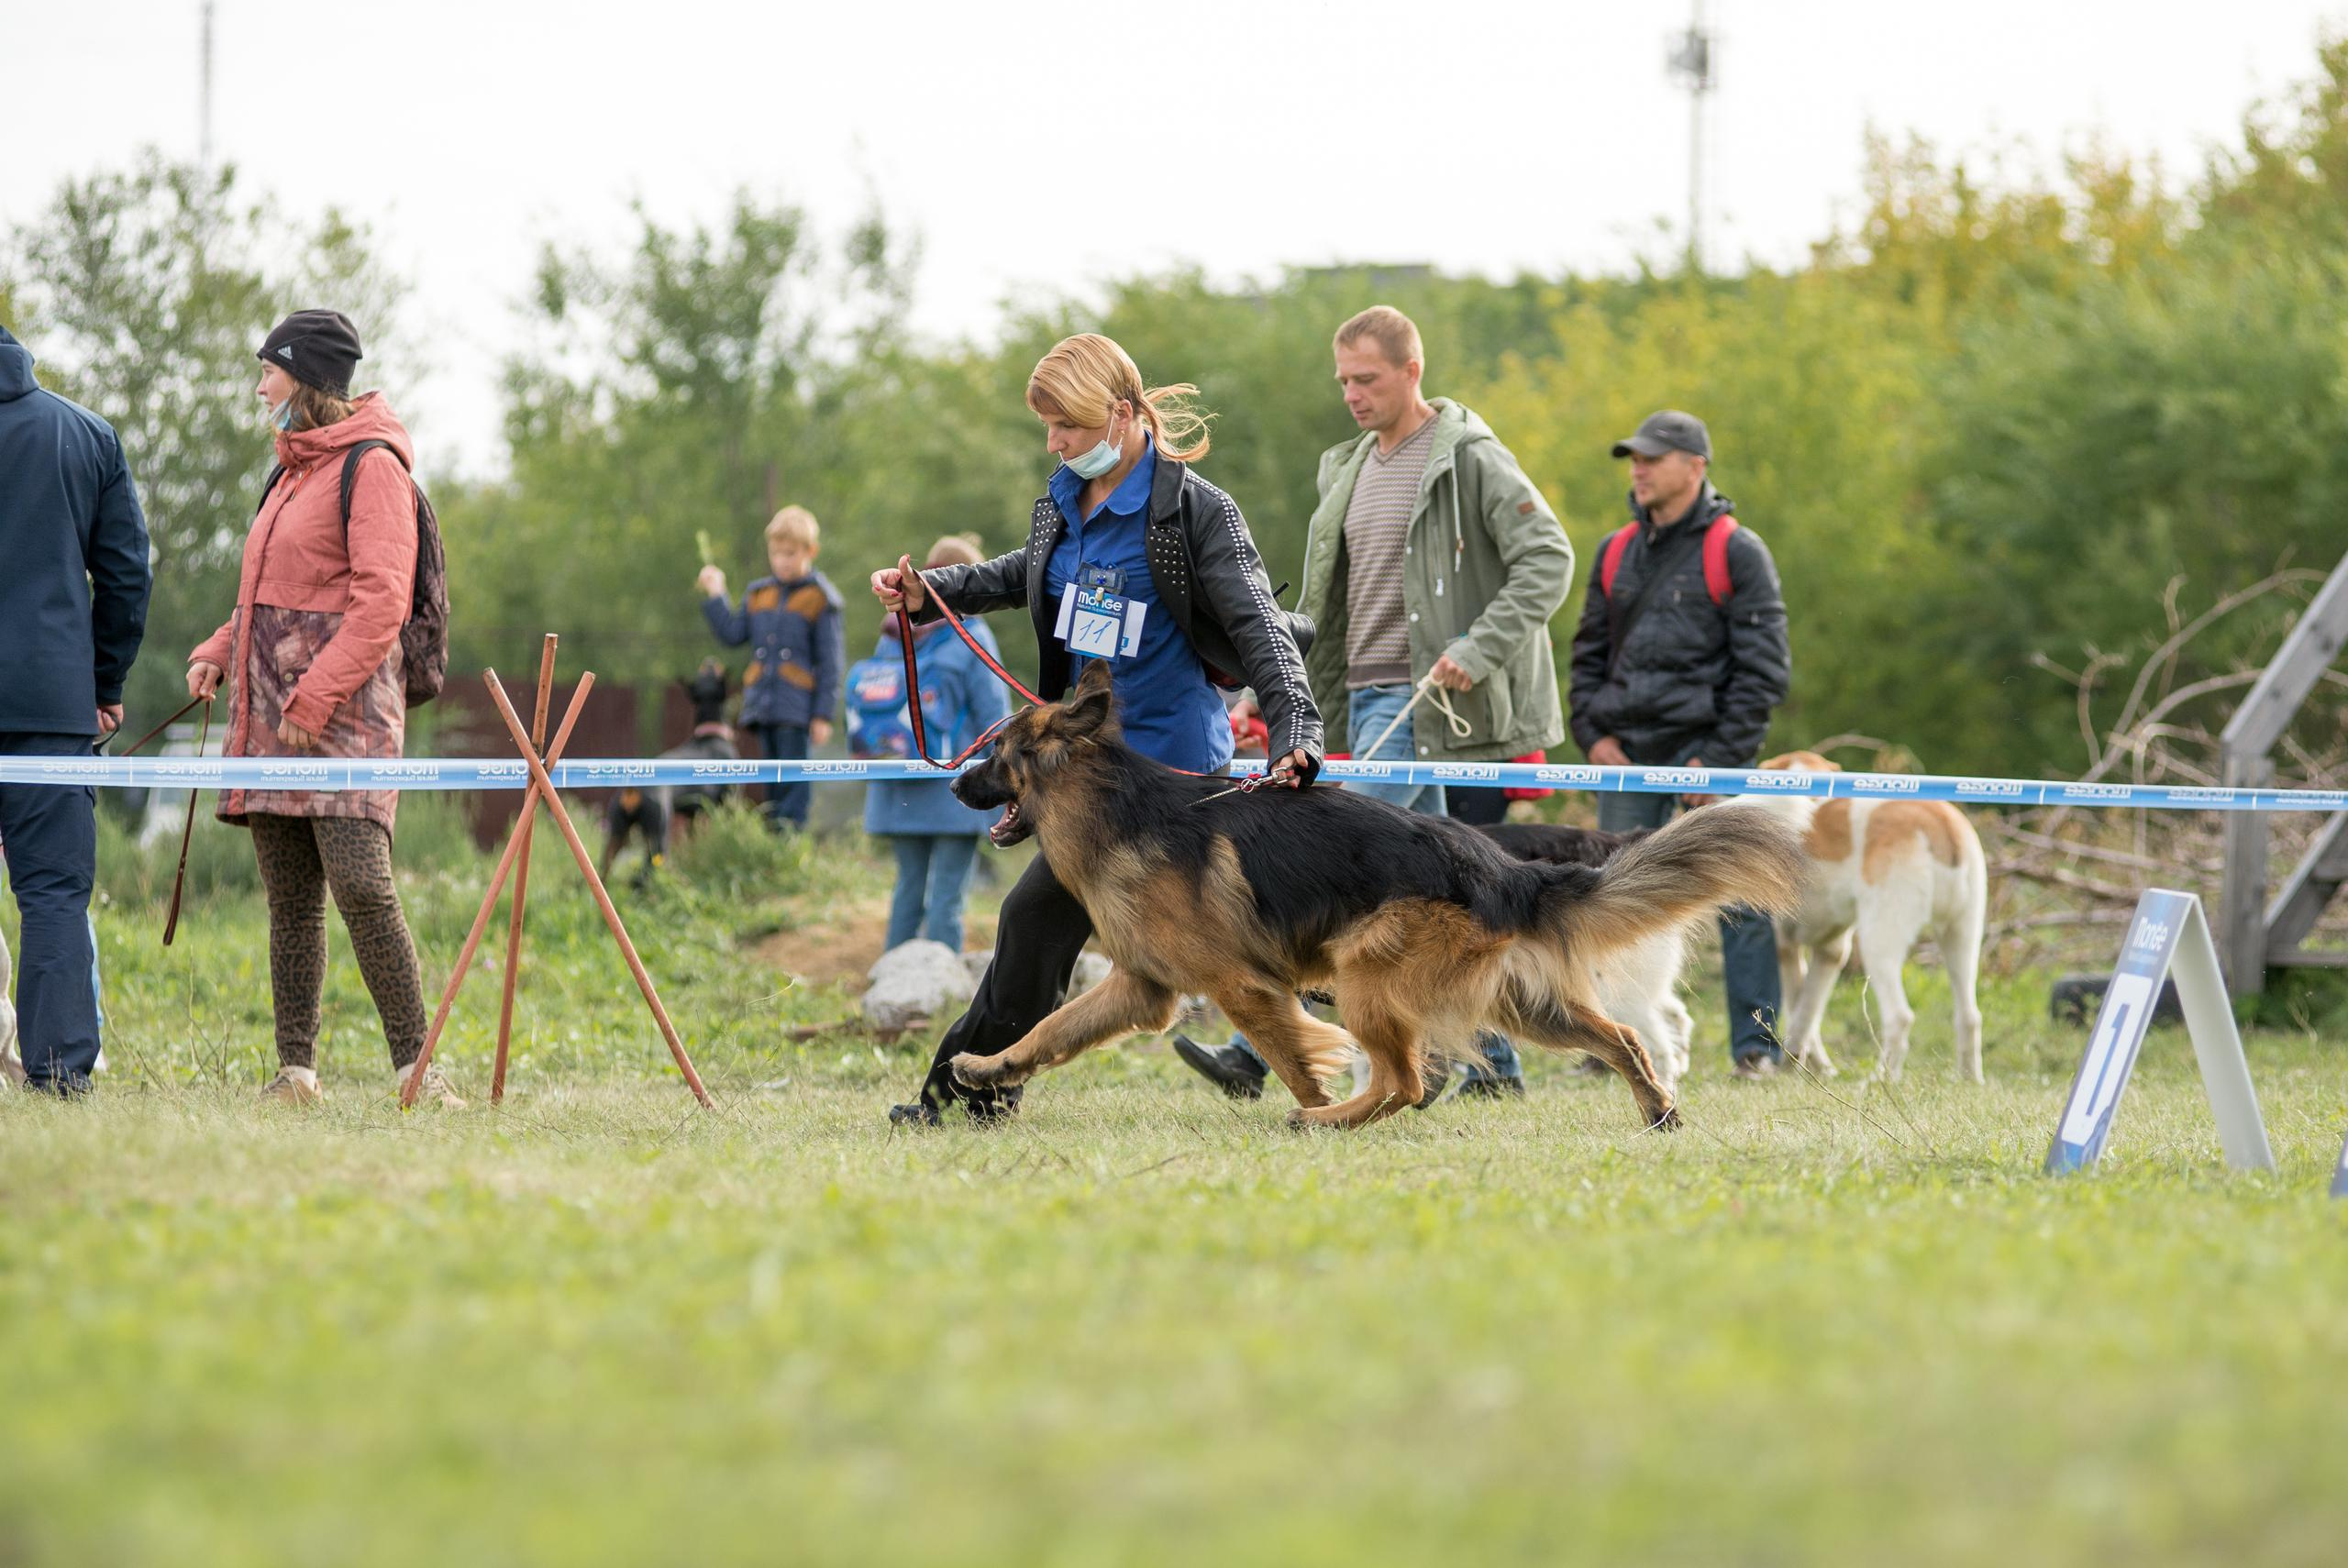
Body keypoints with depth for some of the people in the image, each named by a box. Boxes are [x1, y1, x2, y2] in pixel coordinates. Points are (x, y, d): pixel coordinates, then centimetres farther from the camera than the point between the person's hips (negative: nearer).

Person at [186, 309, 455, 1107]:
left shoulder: (371, 467, -7)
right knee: (289, 897, 6)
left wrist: (316, 696, -20)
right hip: (271, 714, 9)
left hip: (345, 713, -9)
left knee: (359, 883, -17)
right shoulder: (294, 472, 21)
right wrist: (219, 651, 10)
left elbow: (381, 599, -15)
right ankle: (295, 1071, 8)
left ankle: (415, 1063, -13)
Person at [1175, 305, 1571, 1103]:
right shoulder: (1349, 468, 16)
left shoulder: (1468, 459, -9)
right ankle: (1491, 1059, 16)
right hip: (1367, 699, 9)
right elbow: (1332, 599, 22)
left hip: (1422, 699, -9)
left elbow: (1548, 559, -14)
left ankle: (1258, 1050, -17)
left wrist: (1480, 651, -23)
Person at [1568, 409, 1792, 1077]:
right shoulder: (1618, 552, 14)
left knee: (1737, 897, -6)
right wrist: (1593, 733, 5)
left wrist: (1719, 755, -11)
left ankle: (1756, 1043, -1)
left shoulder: (1736, 552, -2)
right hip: (1627, 757, 5)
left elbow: (1765, 666, -5)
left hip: (1706, 750, -5)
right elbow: (1589, 652, 20)